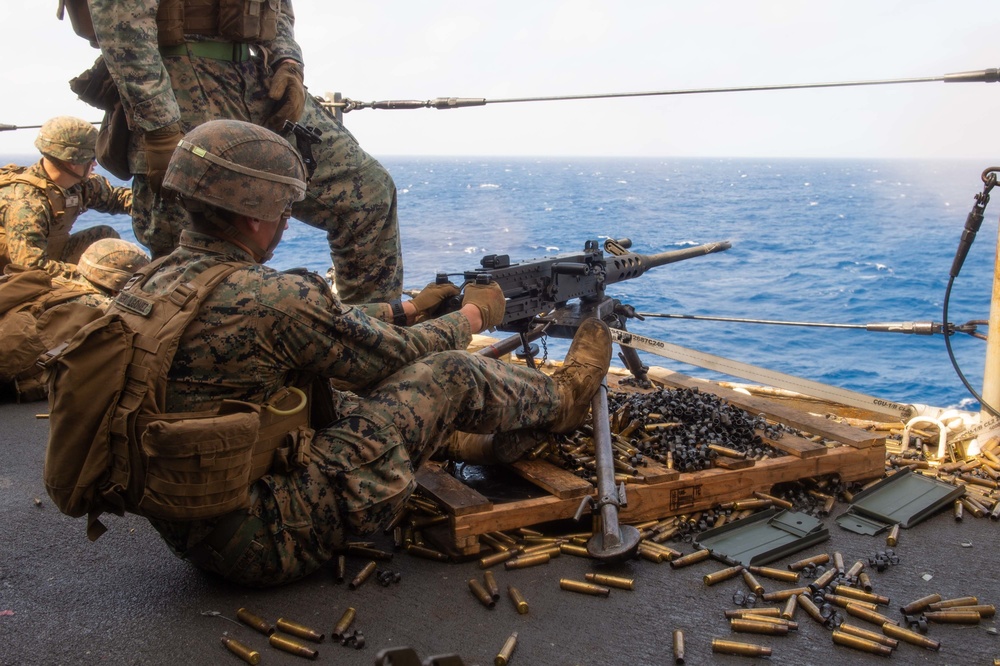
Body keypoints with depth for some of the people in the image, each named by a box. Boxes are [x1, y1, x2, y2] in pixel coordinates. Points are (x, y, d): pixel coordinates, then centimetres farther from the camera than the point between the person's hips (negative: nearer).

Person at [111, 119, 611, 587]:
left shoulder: (157, 281, 3)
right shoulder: (270, 298, -24)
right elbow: (392, 354, -9)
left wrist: (406, 309, 22)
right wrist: (474, 315, 10)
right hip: (269, 541, -8)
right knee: (451, 373, -1)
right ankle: (558, 401, 28)